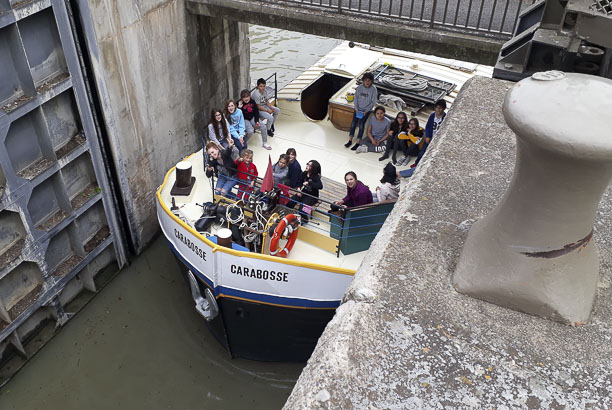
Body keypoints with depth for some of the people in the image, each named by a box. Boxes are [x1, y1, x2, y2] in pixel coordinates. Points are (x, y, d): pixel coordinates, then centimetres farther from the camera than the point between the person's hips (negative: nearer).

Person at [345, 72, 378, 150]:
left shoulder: (373, 89, -13)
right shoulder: (360, 87, -5)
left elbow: (373, 102, -9)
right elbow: (356, 98, 0)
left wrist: (366, 111, -14)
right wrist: (356, 109, -9)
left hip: (367, 110, -3)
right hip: (358, 109, 3)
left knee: (361, 125, -8)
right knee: (353, 123, -2)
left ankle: (358, 143, -4)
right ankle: (350, 140, 6)